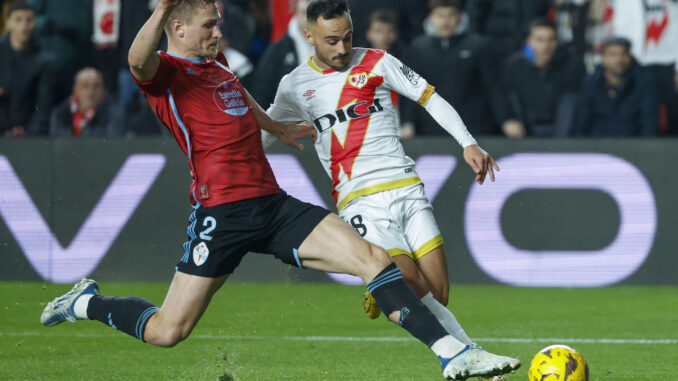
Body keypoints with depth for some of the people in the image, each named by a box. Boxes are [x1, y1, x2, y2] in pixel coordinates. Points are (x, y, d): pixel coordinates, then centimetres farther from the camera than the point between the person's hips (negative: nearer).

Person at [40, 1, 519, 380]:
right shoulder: (165, 71, -7)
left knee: (374, 259, -7)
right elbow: (138, 62, -35)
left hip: (273, 202, 7)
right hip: (222, 209, -7)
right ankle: (85, 303, 26)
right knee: (166, 333, -4)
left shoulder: (214, 60, 19)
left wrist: (274, 127, 54)